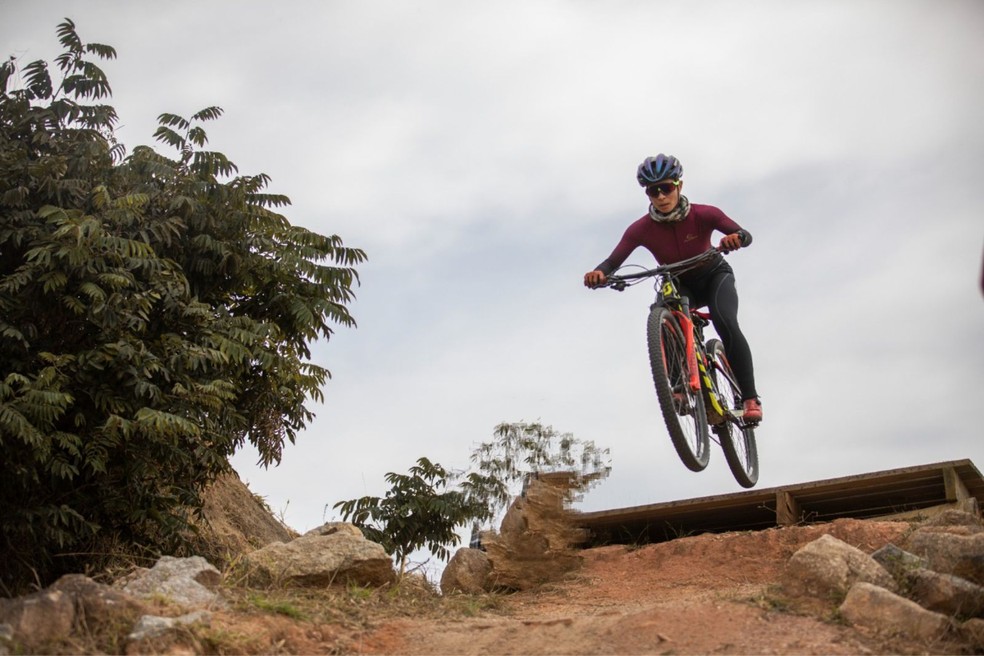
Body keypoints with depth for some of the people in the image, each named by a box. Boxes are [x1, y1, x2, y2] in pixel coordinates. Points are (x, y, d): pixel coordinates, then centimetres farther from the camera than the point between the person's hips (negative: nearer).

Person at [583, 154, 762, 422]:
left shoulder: (703, 215, -27)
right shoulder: (641, 229, -25)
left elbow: (745, 236, -32)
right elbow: (613, 261, -30)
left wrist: (735, 238, -56)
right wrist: (599, 273, -53)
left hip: (715, 277, -2)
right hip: (679, 286, 2)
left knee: (725, 323, -30)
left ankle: (750, 398, -23)